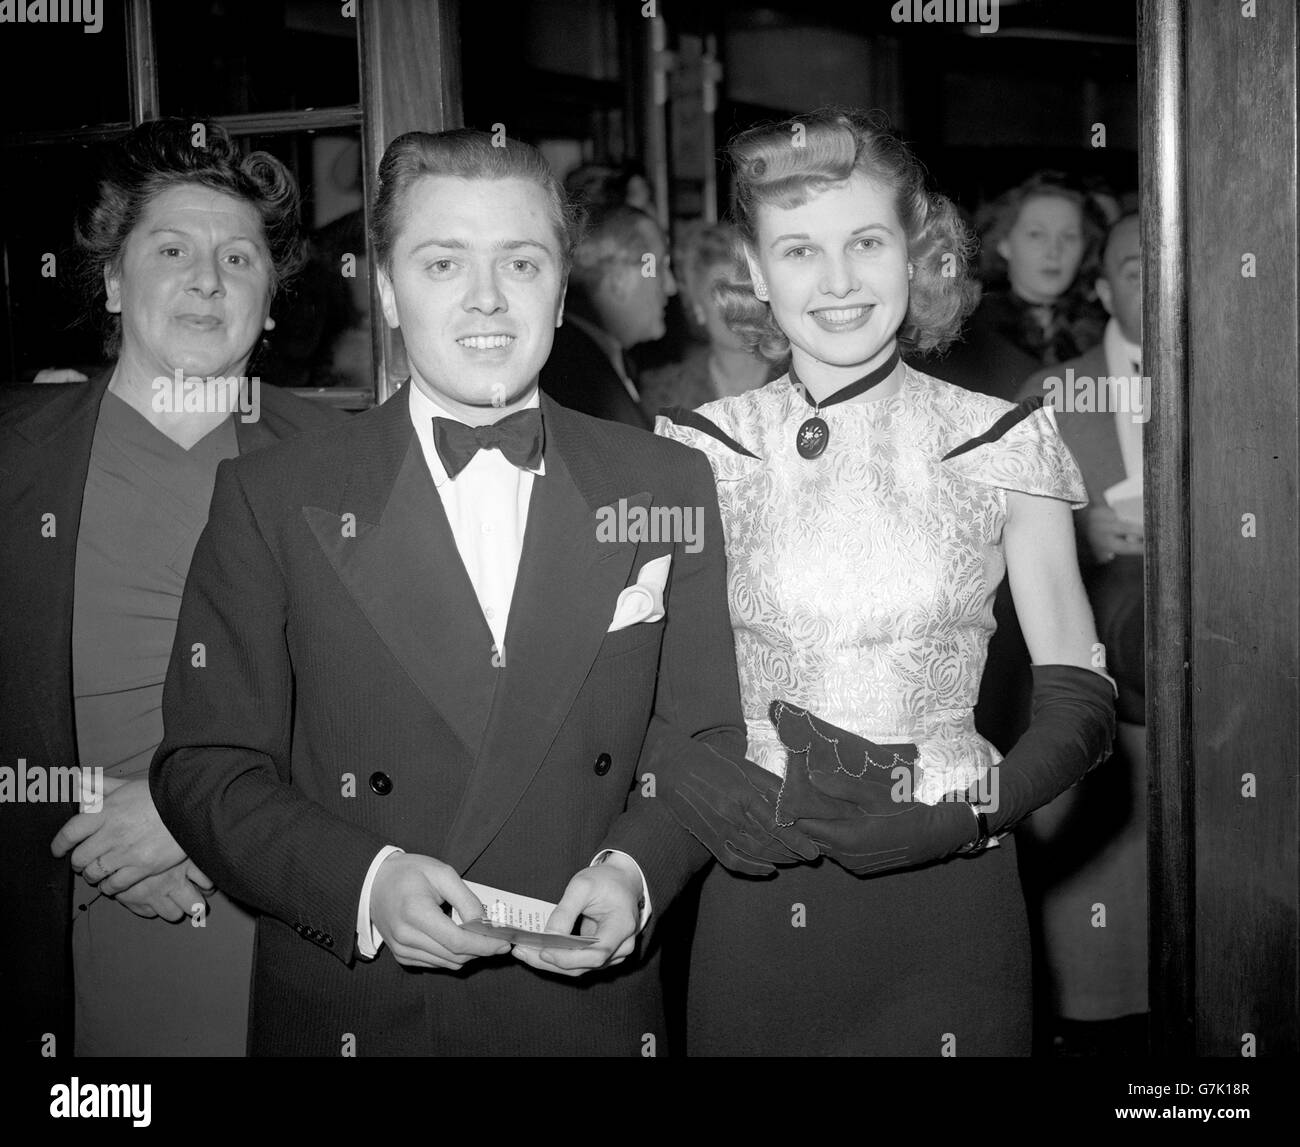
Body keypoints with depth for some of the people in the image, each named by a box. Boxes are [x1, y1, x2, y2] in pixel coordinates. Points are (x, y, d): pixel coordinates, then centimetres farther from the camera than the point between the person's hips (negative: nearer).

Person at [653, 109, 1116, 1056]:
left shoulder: (1002, 443, -1)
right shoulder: (702, 451, 0)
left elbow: (1078, 700, 0)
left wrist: (971, 816, -16)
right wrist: (692, 781, -15)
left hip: (948, 903, 0)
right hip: (753, 899, 1)